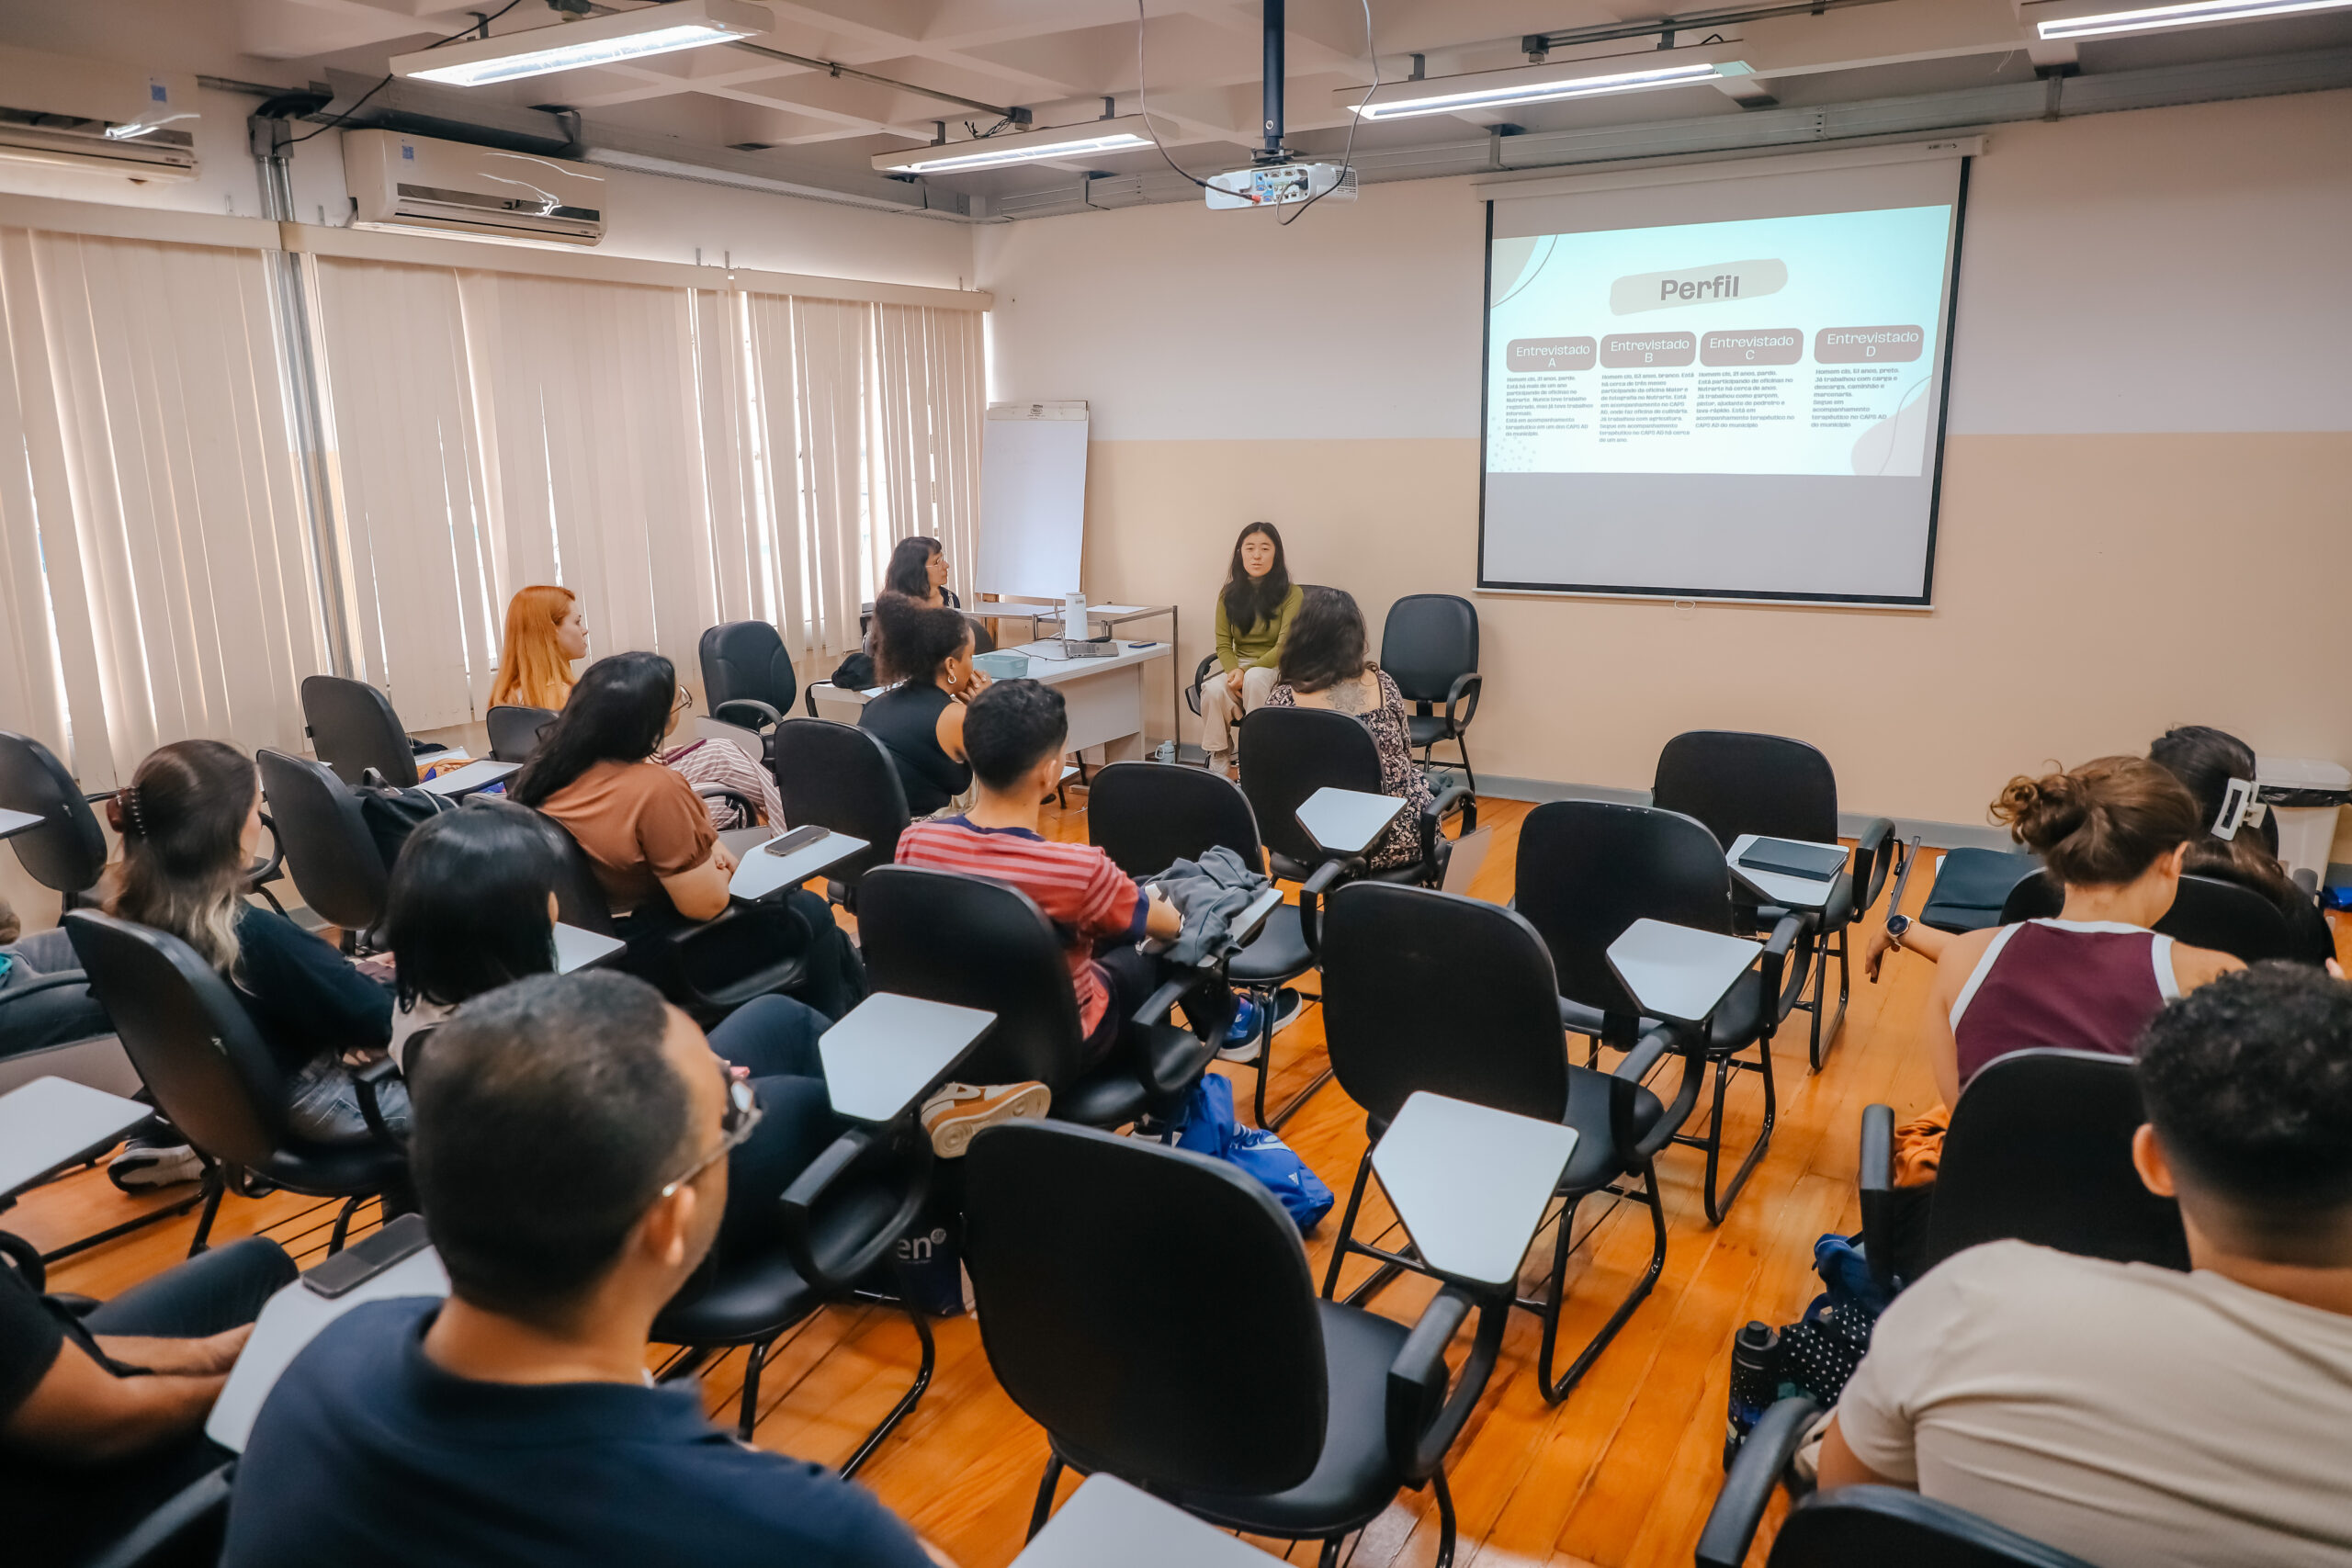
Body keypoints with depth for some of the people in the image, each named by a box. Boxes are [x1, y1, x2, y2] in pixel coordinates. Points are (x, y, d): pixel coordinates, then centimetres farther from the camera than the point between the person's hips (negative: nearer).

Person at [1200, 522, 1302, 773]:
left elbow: (1284, 647, -10)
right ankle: (1219, 760, -20)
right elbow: (1223, 645, 5)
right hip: (1238, 666, 3)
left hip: (1276, 669, -3)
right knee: (1213, 690, -32)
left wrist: (1247, 671, -20)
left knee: (1255, 678, -39)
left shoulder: (1291, 595, -4)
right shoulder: (1229, 594, 8)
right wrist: (1234, 671, -17)